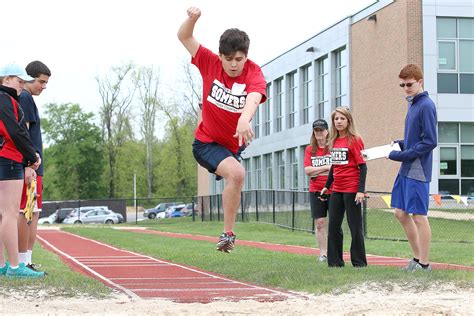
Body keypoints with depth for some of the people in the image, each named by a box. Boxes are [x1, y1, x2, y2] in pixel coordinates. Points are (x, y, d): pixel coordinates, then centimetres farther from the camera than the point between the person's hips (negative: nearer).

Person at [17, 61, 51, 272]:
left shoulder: (26, 99, 21)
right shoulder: (24, 98, -9)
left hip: (32, 166, 10)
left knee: (33, 214, 10)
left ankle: (27, 262, 11)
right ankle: (23, 263, -7)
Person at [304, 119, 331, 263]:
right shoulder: (309, 149, 9)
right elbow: (307, 170, -2)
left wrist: (316, 172, -9)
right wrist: (326, 167, -10)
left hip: (333, 190, -3)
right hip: (316, 191, 3)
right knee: (319, 223, 3)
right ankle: (322, 253, 9)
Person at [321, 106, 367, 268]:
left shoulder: (354, 140, -9)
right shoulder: (334, 141, 11)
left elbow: (362, 166, -12)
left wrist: (361, 190, -18)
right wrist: (327, 186, 21)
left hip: (351, 190, -7)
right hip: (337, 190, 7)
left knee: (355, 227, -1)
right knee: (333, 226, 8)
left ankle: (359, 262, 8)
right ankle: (334, 261, 15)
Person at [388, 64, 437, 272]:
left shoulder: (426, 106, -13)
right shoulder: (413, 105, 15)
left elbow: (430, 141, -18)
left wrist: (402, 155, -16)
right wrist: (398, 144, 7)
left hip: (418, 171, -9)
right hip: (406, 170, 9)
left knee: (419, 216, -4)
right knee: (401, 213, 12)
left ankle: (424, 264, 3)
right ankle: (417, 257, 22)